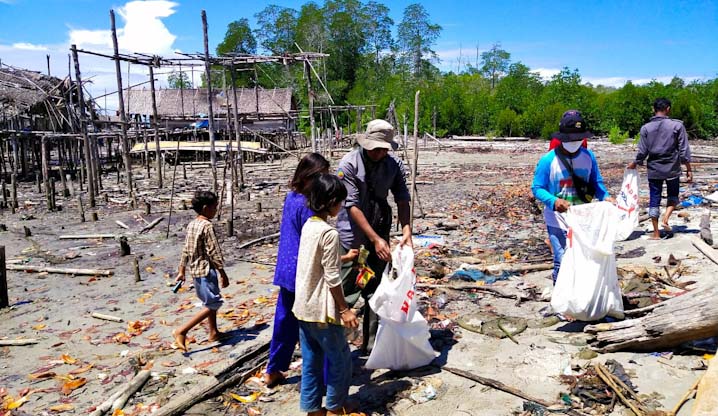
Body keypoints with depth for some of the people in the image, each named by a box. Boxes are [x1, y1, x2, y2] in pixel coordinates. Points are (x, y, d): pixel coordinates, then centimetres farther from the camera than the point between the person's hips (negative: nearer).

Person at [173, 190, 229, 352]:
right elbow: (214, 252, -18)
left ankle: (214, 333, 29)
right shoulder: (207, 226, -17)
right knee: (212, 305, -4)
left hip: (195, 270, 9)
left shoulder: (191, 224, 8)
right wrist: (223, 274, -13)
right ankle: (181, 331, -8)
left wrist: (181, 271, 18)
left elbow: (186, 250, 13)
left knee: (211, 302, 20)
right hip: (206, 270, -9)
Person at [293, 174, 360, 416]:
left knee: (311, 361, 17)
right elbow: (332, 278, -18)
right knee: (340, 359, 12)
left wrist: (344, 258, 28)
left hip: (303, 307, 8)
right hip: (321, 310, -8)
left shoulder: (308, 226, 5)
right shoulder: (329, 232, -20)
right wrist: (344, 310, -11)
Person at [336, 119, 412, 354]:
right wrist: (375, 239, -23)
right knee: (345, 295, 0)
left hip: (380, 236, 4)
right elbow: (352, 206, -19)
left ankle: (371, 345, 27)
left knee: (375, 294, 13)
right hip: (352, 237, -4)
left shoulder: (394, 166, -3)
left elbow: (402, 200, -1)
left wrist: (406, 231, -16)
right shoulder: (349, 164, -15)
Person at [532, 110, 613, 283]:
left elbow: (596, 183, 10)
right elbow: (537, 188, -10)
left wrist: (605, 197, -11)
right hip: (558, 222, -4)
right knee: (562, 263, -8)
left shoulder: (588, 156, 1)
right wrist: (553, 201, -28)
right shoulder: (548, 160, -11)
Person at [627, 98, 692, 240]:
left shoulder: (646, 128, -3)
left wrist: (634, 164, 15)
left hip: (654, 170, 1)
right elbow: (684, 150, -6)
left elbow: (642, 152, -3)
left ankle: (656, 233, 10)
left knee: (654, 200, 8)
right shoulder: (677, 125, -7)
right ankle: (666, 219, -2)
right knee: (673, 195, 21)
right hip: (672, 169, -1)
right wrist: (688, 169, 1)